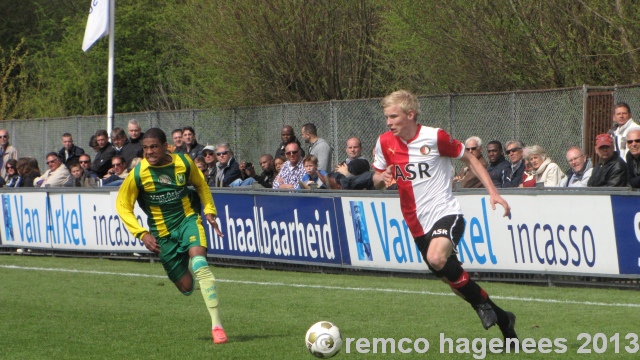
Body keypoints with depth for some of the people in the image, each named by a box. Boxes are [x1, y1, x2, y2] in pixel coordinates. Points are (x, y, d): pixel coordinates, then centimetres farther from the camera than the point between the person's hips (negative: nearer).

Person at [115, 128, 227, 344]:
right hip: (162, 233, 0)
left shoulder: (184, 162, -8)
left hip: (188, 219, 0)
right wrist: (142, 234, -14)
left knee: (199, 263, -29)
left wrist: (209, 211, 0)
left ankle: (217, 325, -28)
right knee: (186, 287, 1)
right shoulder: (138, 173, -13)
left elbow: (201, 185, 12)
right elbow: (122, 205, -4)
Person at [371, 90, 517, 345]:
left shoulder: (434, 138, -11)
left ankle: (481, 302, -11)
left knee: (436, 259, -34)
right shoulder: (385, 142, 1)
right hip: (418, 224, 6)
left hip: (445, 213, -6)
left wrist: (493, 192, -8)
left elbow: (469, 159, 1)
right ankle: (502, 319, 31)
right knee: (452, 277, 13)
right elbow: (377, 179, 13)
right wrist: (381, 178, -13)